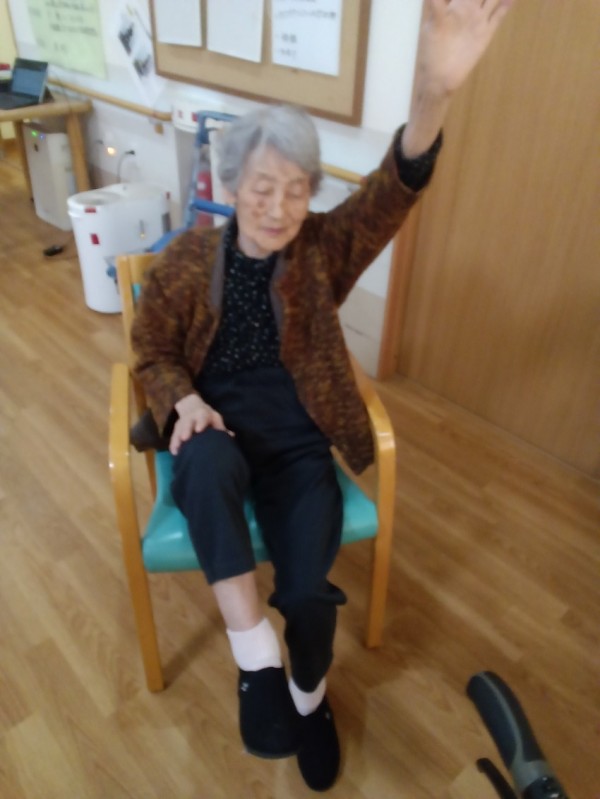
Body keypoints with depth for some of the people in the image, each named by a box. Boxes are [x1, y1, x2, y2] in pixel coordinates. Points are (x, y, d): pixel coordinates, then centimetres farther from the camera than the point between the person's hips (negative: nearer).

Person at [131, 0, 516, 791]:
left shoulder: (324, 250, -3)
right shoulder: (188, 259, -1)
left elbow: (392, 192, -21)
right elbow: (151, 350, 7)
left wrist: (434, 93, -41)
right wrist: (184, 402, -16)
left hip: (297, 438, 0)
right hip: (218, 427, 1)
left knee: (308, 589, -17)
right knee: (207, 465, -38)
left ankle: (310, 696, 20)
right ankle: (258, 661, -23)